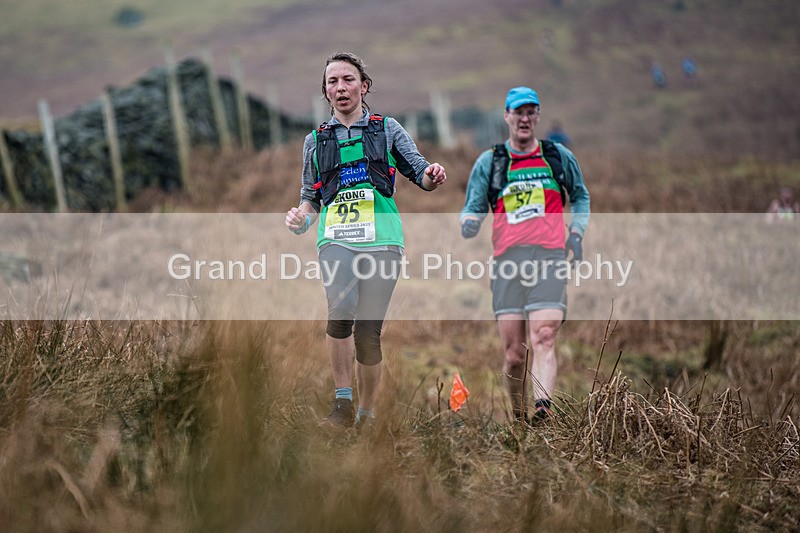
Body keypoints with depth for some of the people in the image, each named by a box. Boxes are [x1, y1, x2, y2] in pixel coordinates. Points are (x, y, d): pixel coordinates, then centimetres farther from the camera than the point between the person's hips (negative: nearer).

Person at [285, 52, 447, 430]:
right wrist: (300, 219, 1)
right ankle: (342, 403, -19)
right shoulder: (316, 140, 19)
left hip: (381, 239, 0)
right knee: (341, 310, -28)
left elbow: (419, 172, 11)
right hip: (336, 239, 0)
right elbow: (311, 198, 23)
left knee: (368, 331, -5)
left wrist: (432, 176, -13)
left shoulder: (387, 129, 14)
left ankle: (367, 413, 12)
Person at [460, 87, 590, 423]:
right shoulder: (488, 162, 15)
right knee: (513, 351, -3)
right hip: (507, 258, 1)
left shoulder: (559, 157, 16)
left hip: (549, 257, -1)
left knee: (544, 338, -18)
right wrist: (469, 222, -6)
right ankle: (518, 418, 12)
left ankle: (543, 406, -32)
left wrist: (576, 232, 14)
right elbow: (473, 206, 17)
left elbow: (580, 196, 30)